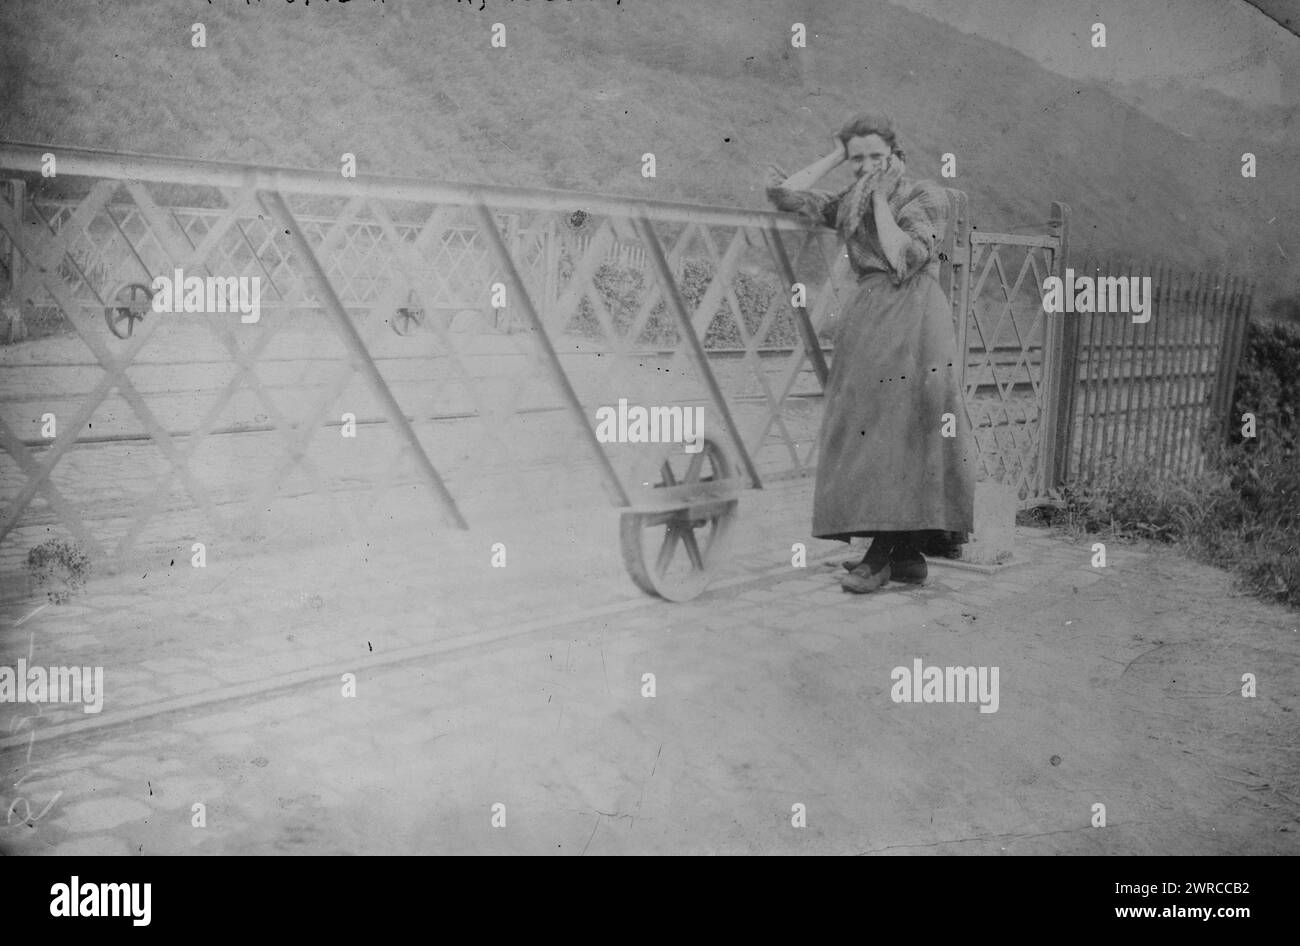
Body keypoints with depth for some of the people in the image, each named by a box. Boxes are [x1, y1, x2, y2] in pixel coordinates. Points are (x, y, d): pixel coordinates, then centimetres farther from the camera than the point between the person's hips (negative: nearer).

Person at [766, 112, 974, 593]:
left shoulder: (926, 196, 2)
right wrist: (835, 156, 12)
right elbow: (784, 193, 10)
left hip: (913, 321, -6)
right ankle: (905, 554, 7)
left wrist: (880, 198, -5)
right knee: (874, 432, 1)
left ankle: (883, 554, -7)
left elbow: (904, 257, -12)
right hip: (867, 320, 6)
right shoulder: (849, 203, 17)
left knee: (905, 429, -9)